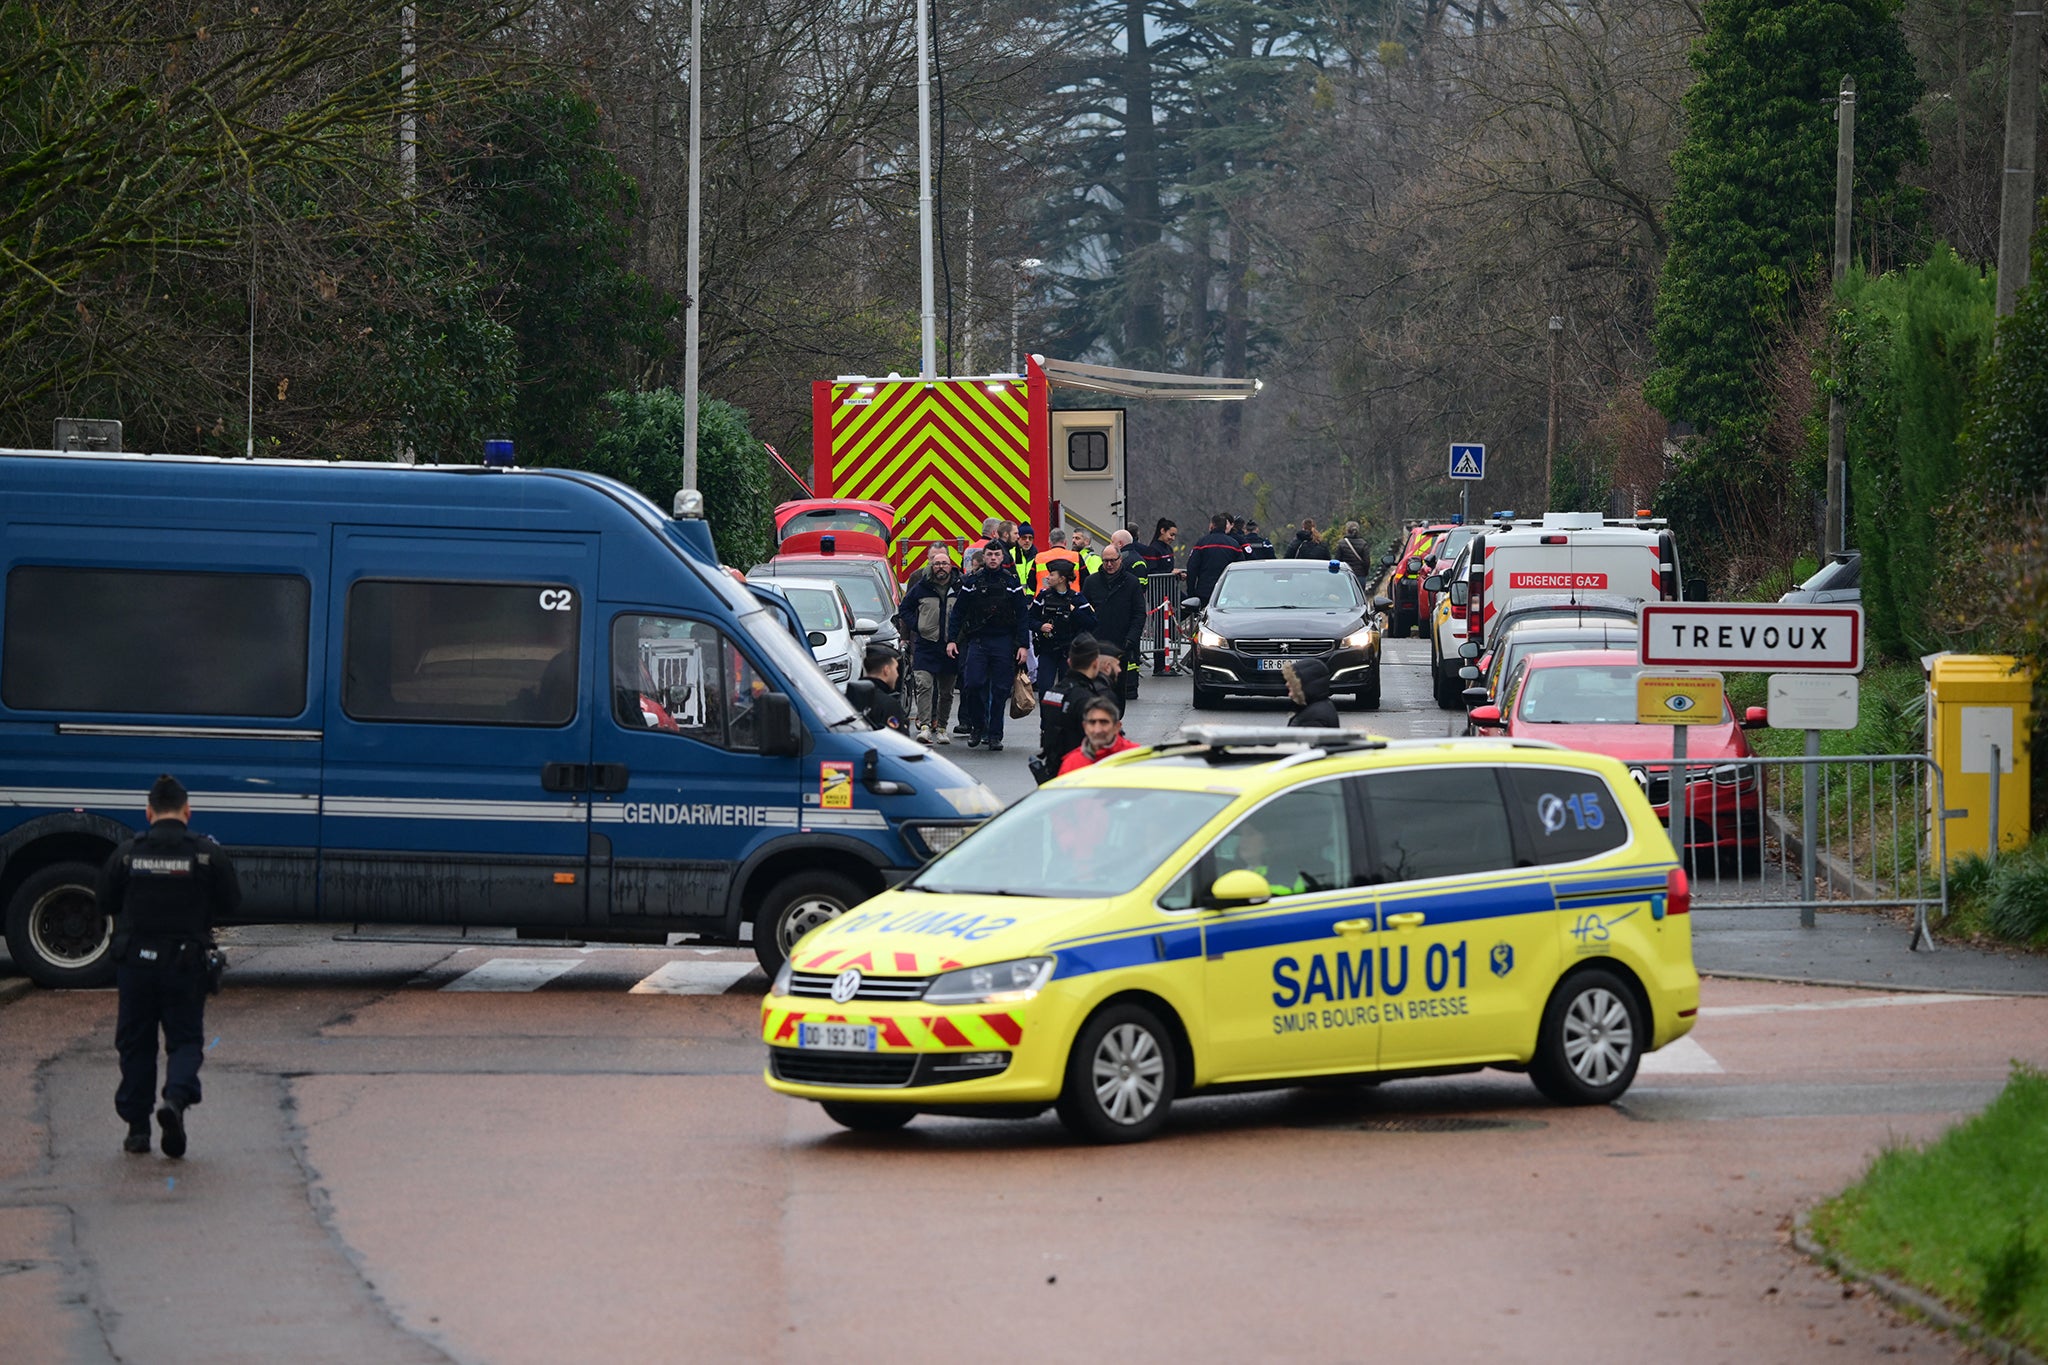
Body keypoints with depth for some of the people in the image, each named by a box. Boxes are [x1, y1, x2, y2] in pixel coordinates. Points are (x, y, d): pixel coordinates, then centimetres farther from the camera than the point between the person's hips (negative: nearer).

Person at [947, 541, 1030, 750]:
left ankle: (994, 735, 7)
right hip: (977, 639, 0)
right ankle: (976, 726, 7)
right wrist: (952, 640, -1)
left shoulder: (1011, 581, 4)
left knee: (1000, 690, 0)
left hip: (1004, 642, 0)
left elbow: (1021, 615, 4)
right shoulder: (972, 581, 5)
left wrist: (1022, 645, -3)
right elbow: (958, 611, 7)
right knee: (973, 684, -12)